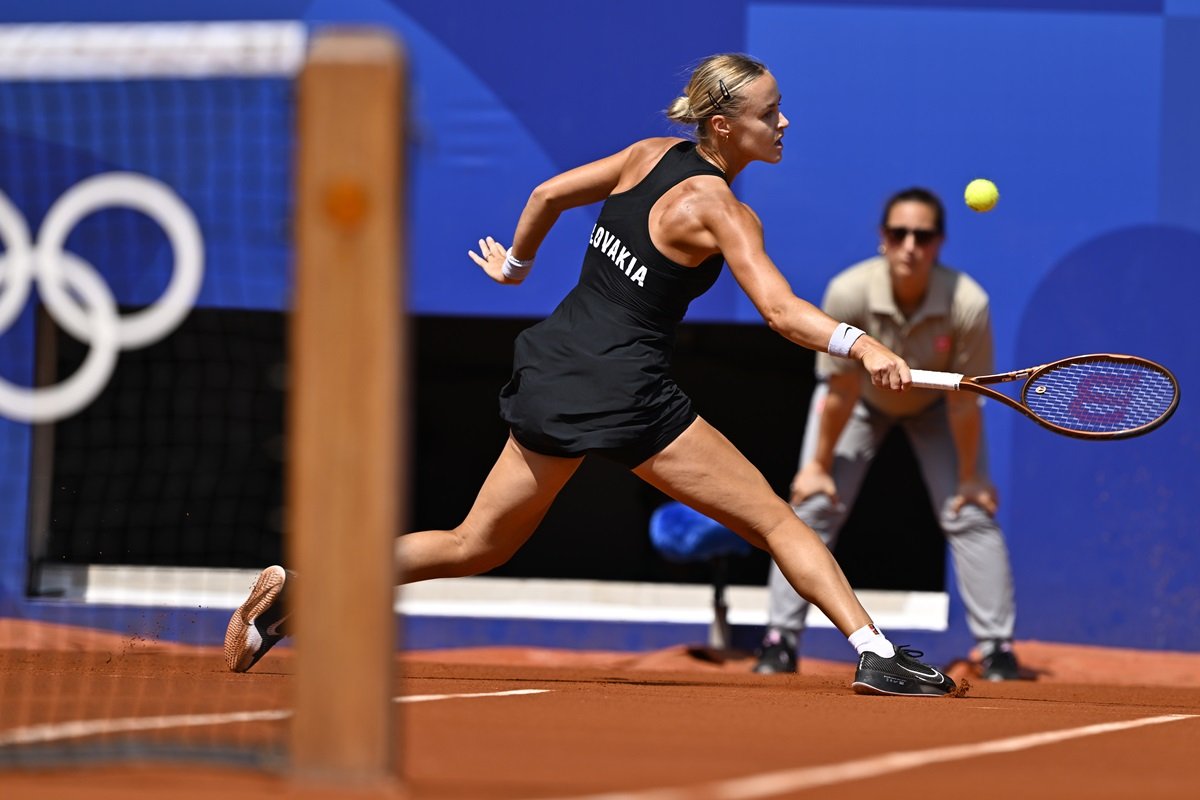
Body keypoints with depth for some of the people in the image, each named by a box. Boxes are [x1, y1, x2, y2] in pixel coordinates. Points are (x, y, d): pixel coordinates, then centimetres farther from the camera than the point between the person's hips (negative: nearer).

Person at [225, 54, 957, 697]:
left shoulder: (652, 155, 7)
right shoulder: (722, 211, -12)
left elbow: (550, 193, 16)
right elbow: (781, 310, -25)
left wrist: (516, 264, 33)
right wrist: (860, 346, -37)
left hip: (554, 371, 7)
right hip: (623, 391, -7)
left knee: (476, 546, 17)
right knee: (772, 518, -2)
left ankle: (295, 588, 12)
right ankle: (876, 653, -10)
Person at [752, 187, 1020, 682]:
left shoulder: (967, 305, -36)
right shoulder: (848, 293, -36)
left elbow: (963, 402, -25)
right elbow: (841, 393, -24)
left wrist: (969, 476, -14)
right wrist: (819, 463, -15)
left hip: (935, 404, 0)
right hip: (862, 398, 0)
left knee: (971, 514, -7)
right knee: (813, 506, -10)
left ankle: (998, 649, 2)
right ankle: (780, 640, -2)